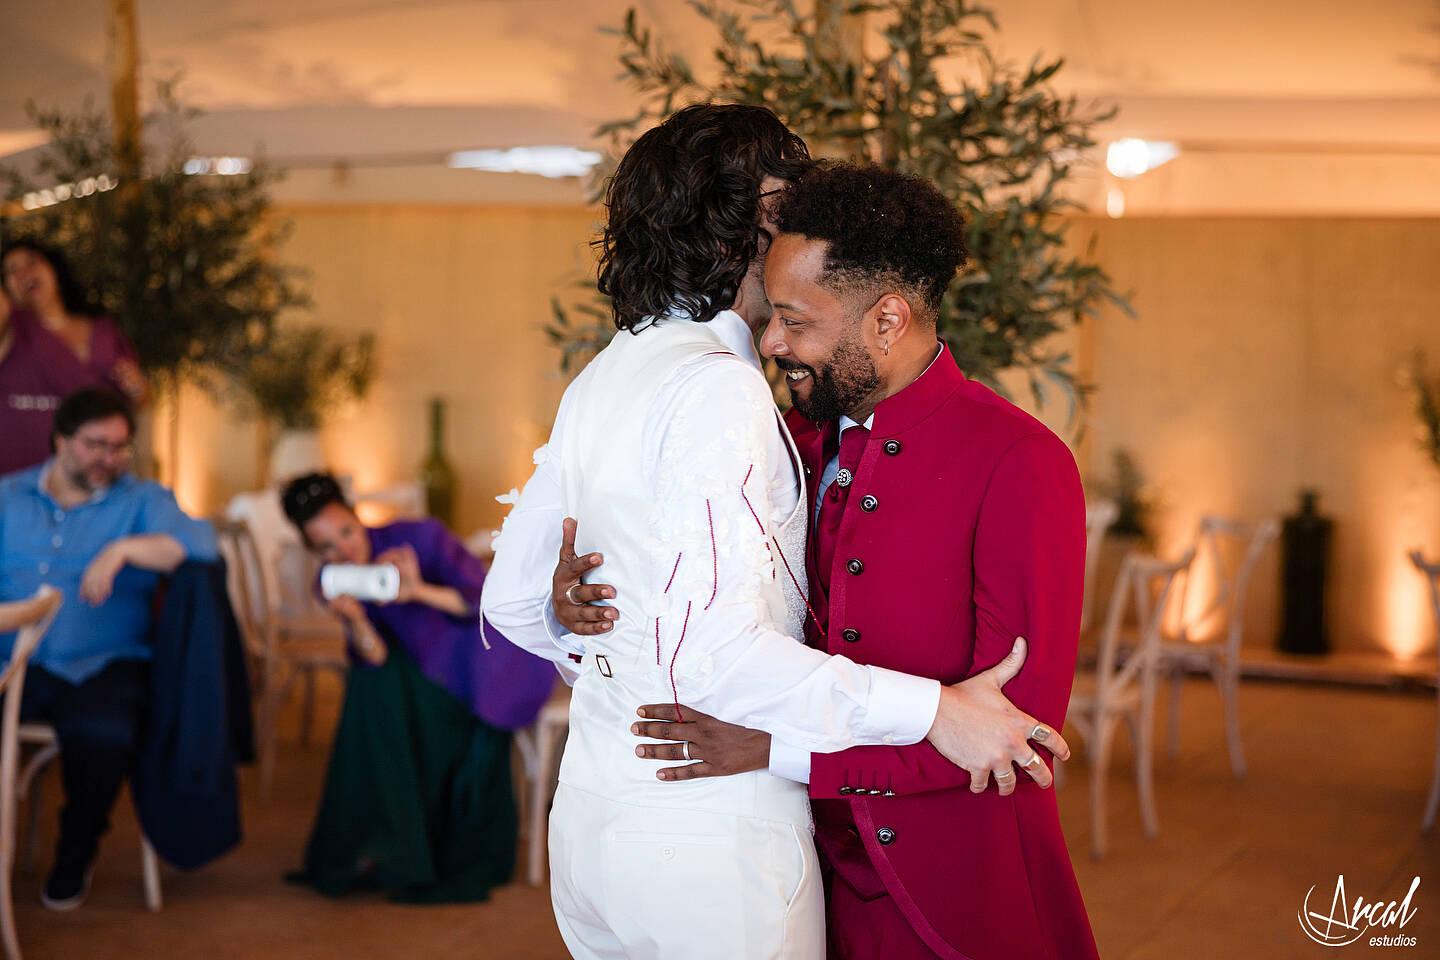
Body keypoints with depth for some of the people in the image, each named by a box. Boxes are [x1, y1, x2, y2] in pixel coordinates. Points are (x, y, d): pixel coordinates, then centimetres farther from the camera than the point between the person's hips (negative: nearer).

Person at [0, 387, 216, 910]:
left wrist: (123, 549, -22)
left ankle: (76, 854, 0)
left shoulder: (141, 500, 9)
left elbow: (200, 542, -11)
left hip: (100, 666, -2)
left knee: (102, 735, -32)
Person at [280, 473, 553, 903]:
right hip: (420, 666, 5)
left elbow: (486, 601, -29)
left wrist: (420, 591, -44)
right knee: (373, 685, -22)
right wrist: (355, 621, -38)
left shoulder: (419, 537, -24)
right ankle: (384, 841, -13)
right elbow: (376, 658, -17)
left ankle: (471, 862, 0)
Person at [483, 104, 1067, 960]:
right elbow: (709, 648, -27)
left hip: (593, 820, 9)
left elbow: (514, 600, 17)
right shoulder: (717, 385, -18)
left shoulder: (598, 382, 10)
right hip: (709, 841, -9)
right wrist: (930, 711, -25)